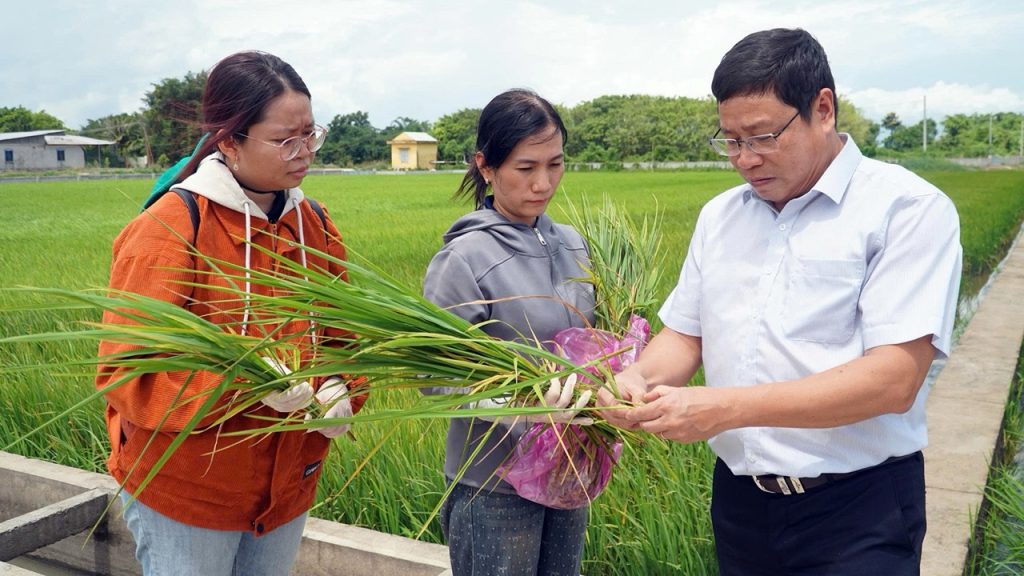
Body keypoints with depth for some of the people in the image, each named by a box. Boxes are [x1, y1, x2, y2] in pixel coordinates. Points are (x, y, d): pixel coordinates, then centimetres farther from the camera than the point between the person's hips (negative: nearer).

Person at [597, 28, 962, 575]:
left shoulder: (908, 209, -12)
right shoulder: (719, 216, 6)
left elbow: (894, 379, -21)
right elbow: (684, 334, 10)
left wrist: (725, 409, -27)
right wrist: (640, 379, -13)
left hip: (858, 512, -5)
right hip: (738, 500, 6)